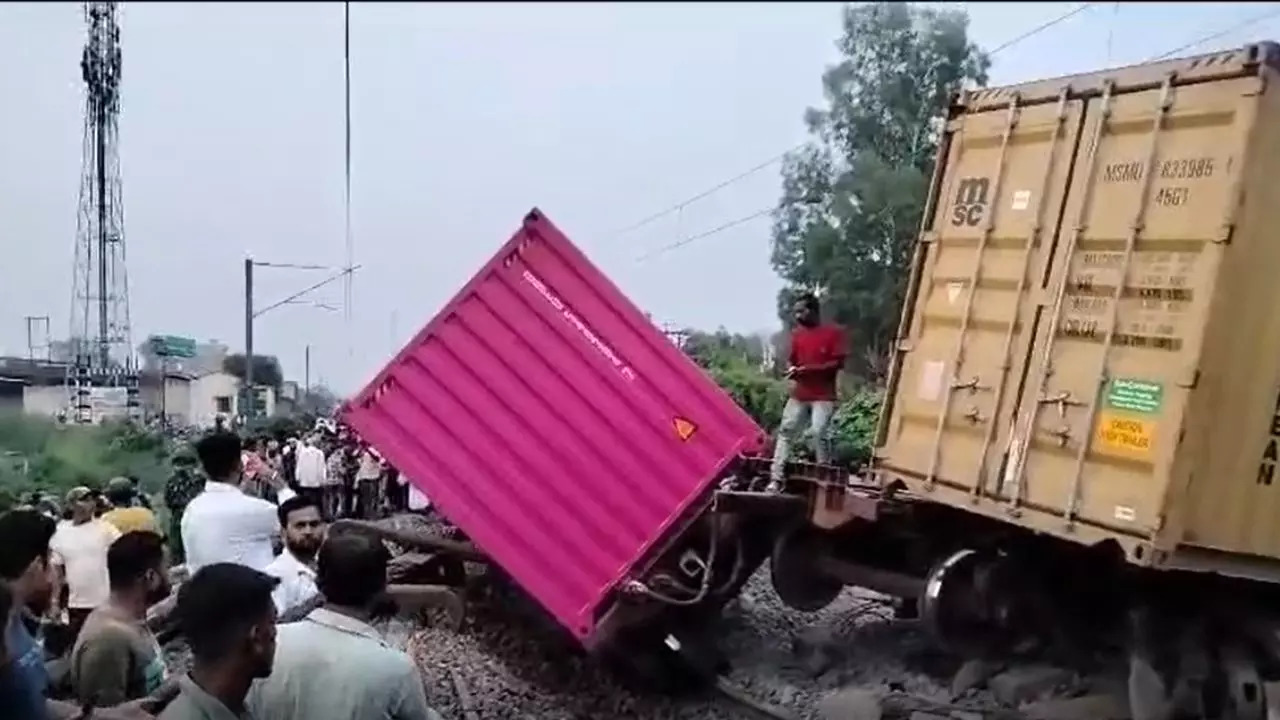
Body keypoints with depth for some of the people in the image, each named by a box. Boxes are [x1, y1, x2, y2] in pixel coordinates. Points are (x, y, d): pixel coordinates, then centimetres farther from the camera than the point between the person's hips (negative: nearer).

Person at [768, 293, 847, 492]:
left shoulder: (833, 332, -5)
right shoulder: (797, 333, 11)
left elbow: (839, 362, -9)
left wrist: (810, 369, -18)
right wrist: (791, 369, -5)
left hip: (823, 396, -5)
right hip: (799, 394, 5)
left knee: (818, 432, -16)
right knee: (785, 431, 0)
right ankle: (776, 479, 0)